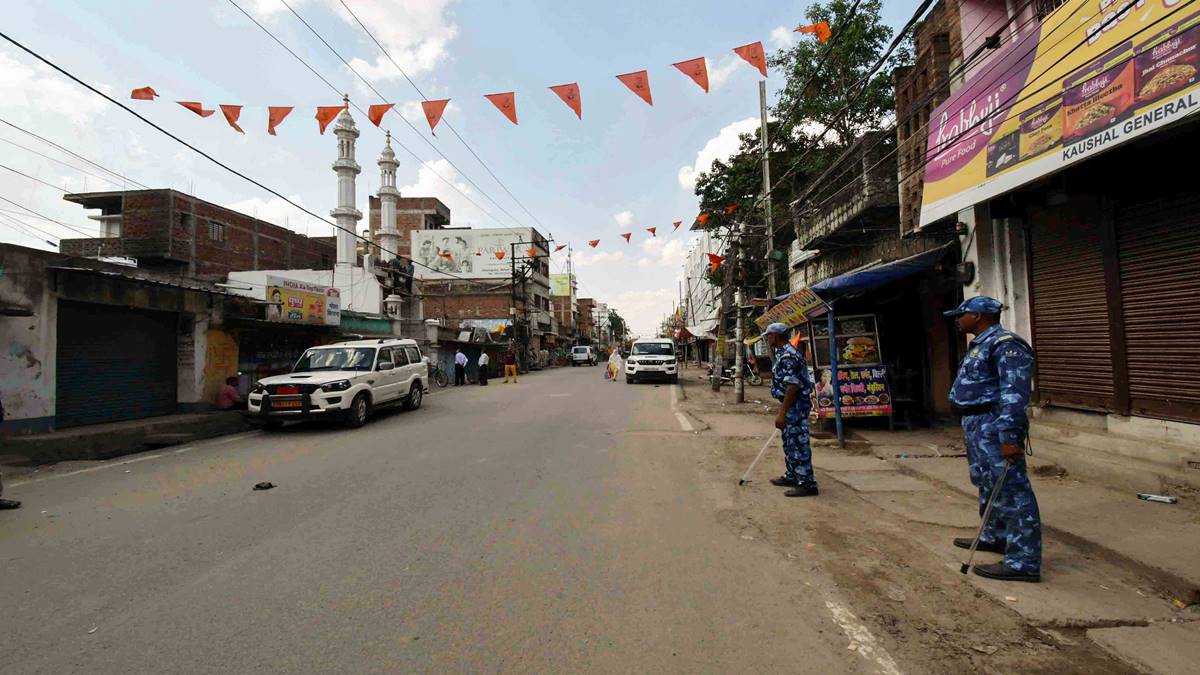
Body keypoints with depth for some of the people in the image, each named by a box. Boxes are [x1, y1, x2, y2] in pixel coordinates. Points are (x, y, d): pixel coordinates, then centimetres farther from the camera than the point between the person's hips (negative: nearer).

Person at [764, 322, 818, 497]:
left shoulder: (787, 355, -20)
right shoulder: (784, 353, 13)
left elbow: (792, 387, -25)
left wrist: (782, 413, -24)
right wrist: (783, 410, 25)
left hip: (795, 406, -11)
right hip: (792, 405, 11)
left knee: (798, 444, -5)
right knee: (790, 443, 18)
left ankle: (807, 484, 1)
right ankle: (791, 476, 29)